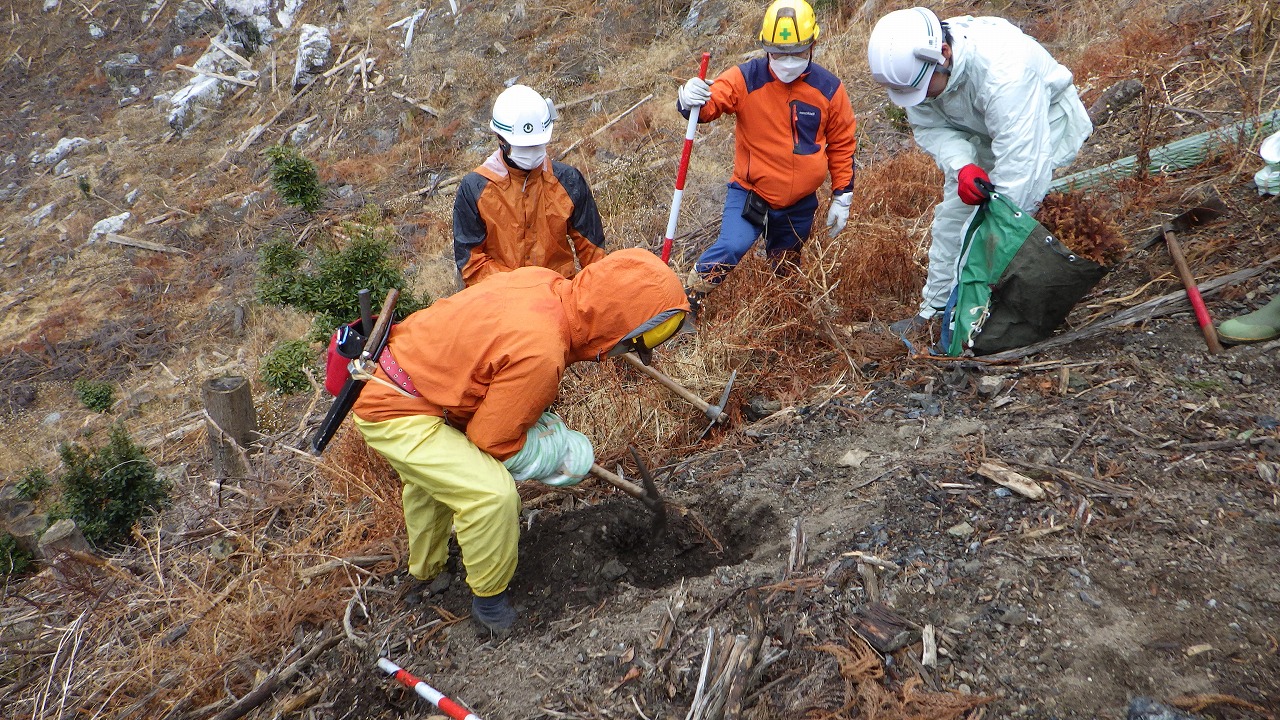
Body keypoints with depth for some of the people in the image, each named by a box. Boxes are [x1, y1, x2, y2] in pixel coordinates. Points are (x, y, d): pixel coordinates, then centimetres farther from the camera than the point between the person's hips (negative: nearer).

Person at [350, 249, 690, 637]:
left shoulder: (544, 282, -11)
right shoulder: (540, 352, -34)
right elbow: (493, 442, -19)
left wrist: (540, 420, 6)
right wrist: (561, 452, -5)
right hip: (396, 415, -10)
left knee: (430, 476, 34)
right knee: (493, 493, -23)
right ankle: (489, 597, 3)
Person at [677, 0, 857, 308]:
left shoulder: (829, 88, -6)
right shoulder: (745, 78, -13)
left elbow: (841, 145, 4)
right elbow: (710, 103, -21)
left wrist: (842, 198, 6)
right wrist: (691, 101, -46)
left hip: (801, 205, 3)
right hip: (750, 195, -3)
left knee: (785, 273, 17)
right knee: (730, 248, -24)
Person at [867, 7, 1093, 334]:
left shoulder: (1002, 68, -43)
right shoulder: (915, 63, -22)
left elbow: (1018, 161, -42)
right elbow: (929, 127, -14)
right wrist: (961, 166, -36)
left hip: (1044, 122, -6)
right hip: (980, 132, 7)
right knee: (952, 214, 6)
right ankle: (934, 309, 19)